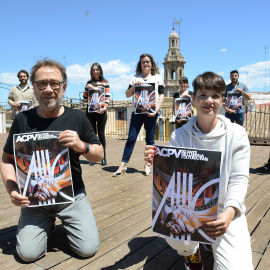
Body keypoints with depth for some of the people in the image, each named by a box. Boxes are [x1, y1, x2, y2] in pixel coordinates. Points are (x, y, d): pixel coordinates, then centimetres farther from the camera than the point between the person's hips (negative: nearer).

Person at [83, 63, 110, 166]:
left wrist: (105, 108, -17)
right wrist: (87, 88, -4)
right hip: (90, 111, 2)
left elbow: (107, 98, 0)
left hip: (101, 111, -2)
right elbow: (85, 99, 11)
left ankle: (103, 157, 7)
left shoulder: (105, 83, 7)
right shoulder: (89, 83, 14)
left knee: (101, 134, -2)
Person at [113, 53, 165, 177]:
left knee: (150, 139, 3)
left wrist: (156, 110, -7)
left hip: (151, 112, 0)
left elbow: (161, 95, 5)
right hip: (137, 111, 1)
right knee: (131, 138, -4)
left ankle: (147, 165, 14)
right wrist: (134, 86, -7)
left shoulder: (157, 77, 12)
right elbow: (128, 95, 12)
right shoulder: (135, 77, 13)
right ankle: (123, 165, -1)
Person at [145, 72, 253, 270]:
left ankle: (215, 243, 16)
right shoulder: (179, 135, -2)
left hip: (226, 211, 0)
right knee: (175, 238, -30)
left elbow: (239, 179, -8)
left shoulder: (237, 134, -4)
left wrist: (229, 212, -26)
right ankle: (192, 250, 10)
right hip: (189, 208, 1)